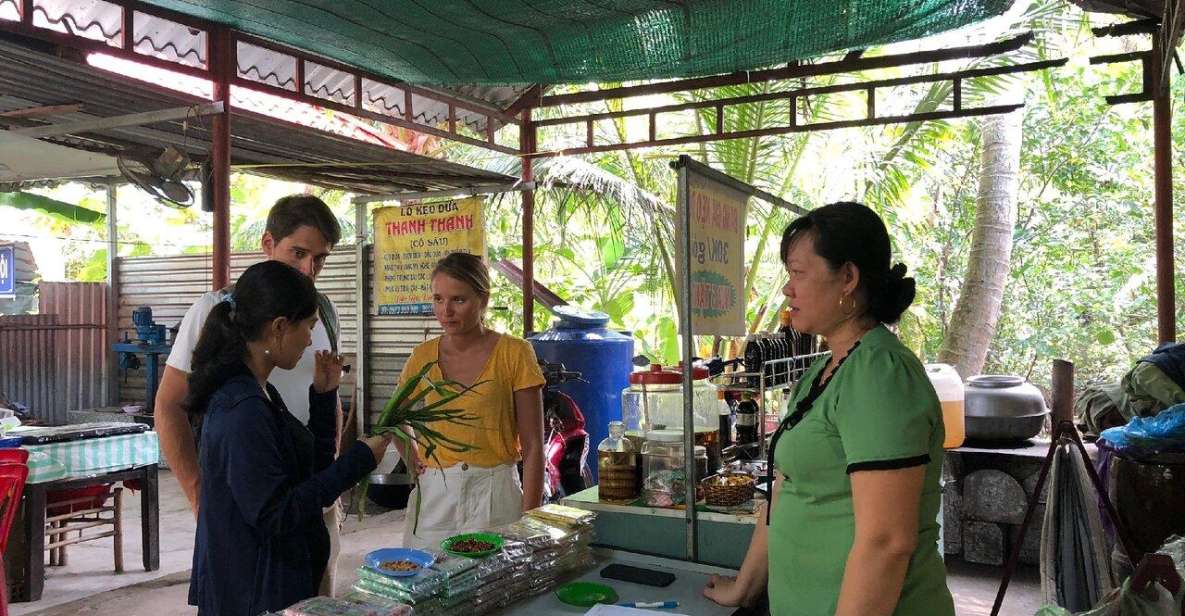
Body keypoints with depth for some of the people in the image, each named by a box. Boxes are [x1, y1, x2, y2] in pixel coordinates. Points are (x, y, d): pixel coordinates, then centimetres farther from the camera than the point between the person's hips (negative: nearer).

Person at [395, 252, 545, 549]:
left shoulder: (514, 354, -7)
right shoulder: (423, 356, 4)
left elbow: (532, 447, -7)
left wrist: (529, 524, -10)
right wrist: (415, 463, 7)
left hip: (494, 493, -3)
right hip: (433, 494, 3)